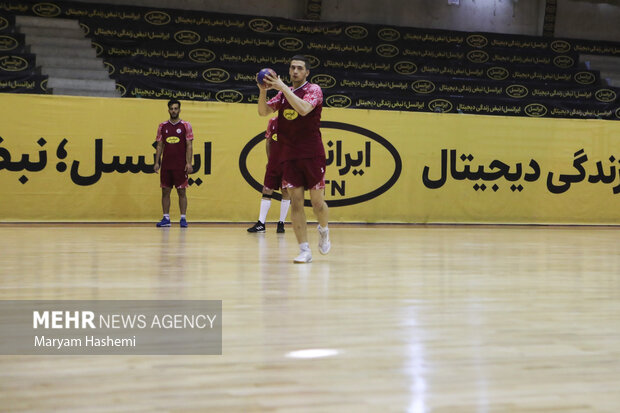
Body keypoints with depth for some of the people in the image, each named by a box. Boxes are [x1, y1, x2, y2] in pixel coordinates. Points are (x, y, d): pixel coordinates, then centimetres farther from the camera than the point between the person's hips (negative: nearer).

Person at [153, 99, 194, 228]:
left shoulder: (185, 125, 1)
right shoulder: (162, 126, 8)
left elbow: (189, 146, -2)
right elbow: (160, 145, 10)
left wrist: (189, 163, -10)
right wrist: (157, 162, 2)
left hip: (180, 165, -3)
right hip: (166, 164, 3)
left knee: (181, 191, -1)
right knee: (165, 191, 3)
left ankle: (183, 218, 4)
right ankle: (166, 218, 9)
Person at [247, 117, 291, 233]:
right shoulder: (272, 122, 8)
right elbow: (268, 141, 15)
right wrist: (269, 159, 12)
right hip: (273, 163, 3)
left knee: (286, 192, 1)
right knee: (267, 191, 1)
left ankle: (281, 223, 10)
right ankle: (261, 223, 4)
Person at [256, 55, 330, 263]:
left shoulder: (314, 89, -3)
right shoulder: (283, 92, 14)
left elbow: (303, 109, -22)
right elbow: (263, 111, 7)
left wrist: (282, 87, -22)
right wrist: (263, 90, -9)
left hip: (312, 154, -4)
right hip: (289, 155, 4)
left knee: (317, 201, 0)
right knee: (296, 201, -2)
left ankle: (323, 230, 32)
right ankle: (304, 250, 1)